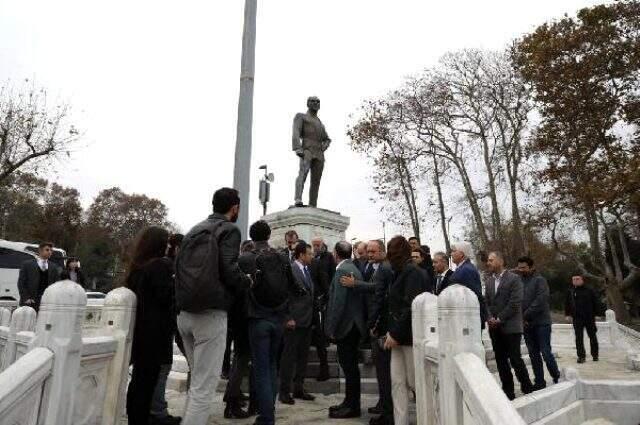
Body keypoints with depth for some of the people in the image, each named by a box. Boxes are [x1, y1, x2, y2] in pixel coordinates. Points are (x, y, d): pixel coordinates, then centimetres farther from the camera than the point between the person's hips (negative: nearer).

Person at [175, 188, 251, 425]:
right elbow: (229, 270, -17)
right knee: (204, 385, -1)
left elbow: (180, 267, 14)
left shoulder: (194, 230, 17)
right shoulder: (229, 229, -5)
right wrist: (247, 281, 1)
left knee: (197, 379, 22)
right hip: (211, 315, -8)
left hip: (185, 314, 8)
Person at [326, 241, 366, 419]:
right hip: (354, 324, 10)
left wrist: (332, 328, -15)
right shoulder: (354, 269, 13)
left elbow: (339, 302, -21)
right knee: (350, 365, 16)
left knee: (349, 366, 0)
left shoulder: (342, 270, -16)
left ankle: (352, 407, 10)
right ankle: (350, 402, 27)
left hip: (346, 325, -10)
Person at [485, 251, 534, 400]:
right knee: (501, 360, 8)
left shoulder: (514, 278, -5)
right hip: (495, 328, 6)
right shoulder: (489, 281, 13)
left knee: (515, 359, -5)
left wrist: (499, 319, -13)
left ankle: (528, 389, 13)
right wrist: (490, 318, -4)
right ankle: (508, 392, 17)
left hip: (510, 326, -6)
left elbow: (515, 303, -12)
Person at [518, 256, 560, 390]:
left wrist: (525, 315, -14)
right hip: (526, 324, 5)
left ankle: (557, 378, 20)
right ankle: (539, 382, 19)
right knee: (534, 355, 10)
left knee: (546, 352, -2)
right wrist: (522, 319, -6)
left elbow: (540, 301, -15)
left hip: (541, 322, -5)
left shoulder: (539, 280, -6)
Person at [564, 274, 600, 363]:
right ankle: (581, 356, 3)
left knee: (592, 336, 11)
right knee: (579, 338, -2)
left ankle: (595, 354, 26)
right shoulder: (570, 292, 5)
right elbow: (567, 304, 11)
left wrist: (594, 314, 2)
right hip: (577, 318, 0)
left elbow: (595, 303, 6)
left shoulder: (589, 291, 1)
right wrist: (568, 314, 5)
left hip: (589, 317, 0)